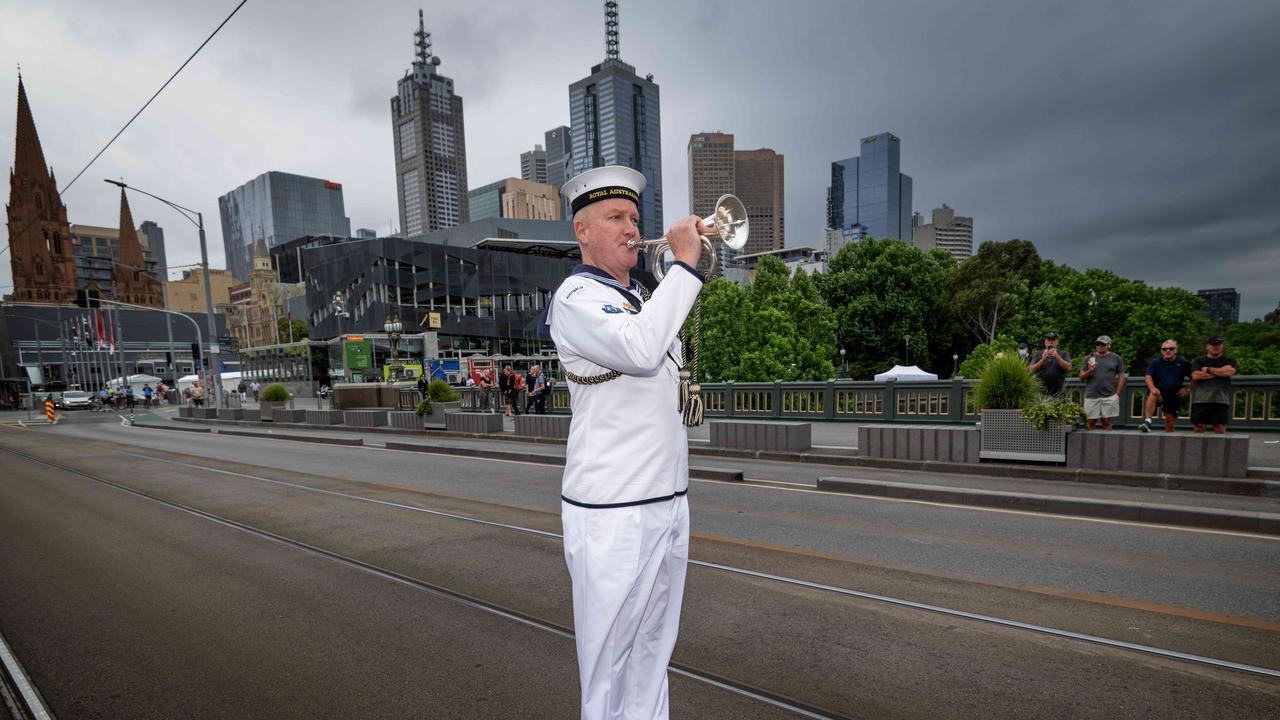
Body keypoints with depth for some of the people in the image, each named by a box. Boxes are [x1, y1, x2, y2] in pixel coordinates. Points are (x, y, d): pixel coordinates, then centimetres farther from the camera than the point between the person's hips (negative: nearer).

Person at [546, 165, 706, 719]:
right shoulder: (576, 297, -11)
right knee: (609, 658, 8)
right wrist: (684, 262, -23)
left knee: (653, 652, 20)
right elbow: (639, 350, -30)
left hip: (669, 502, 8)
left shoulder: (639, 298, 16)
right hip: (612, 512, -8)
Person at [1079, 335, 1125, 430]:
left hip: (1109, 397, 0)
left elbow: (1121, 376, 7)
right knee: (1090, 423, 1)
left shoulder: (1116, 358, 8)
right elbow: (1081, 376, 9)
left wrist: (1117, 394, -1)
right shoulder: (1089, 358, 10)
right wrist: (1089, 371, -12)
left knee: (1107, 422, 2)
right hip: (1091, 396, 1)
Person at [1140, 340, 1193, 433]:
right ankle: (1147, 422, -49)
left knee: (1170, 422, 3)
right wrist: (1152, 388, -31)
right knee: (1152, 395, -38)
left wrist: (1188, 389, 2)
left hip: (1175, 395, 2)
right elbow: (1148, 377, -13)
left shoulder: (1184, 363, 4)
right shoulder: (1155, 363, 0)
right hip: (1159, 392, -2)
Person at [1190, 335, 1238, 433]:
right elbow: (1195, 375, -4)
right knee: (1199, 426, -3)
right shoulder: (1199, 361, 14)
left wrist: (1208, 369, 0)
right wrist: (1220, 372, -2)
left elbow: (1230, 371, -8)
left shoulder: (1229, 360, 16)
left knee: (1220, 427, -5)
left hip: (1221, 400, 0)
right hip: (1201, 399, 0)